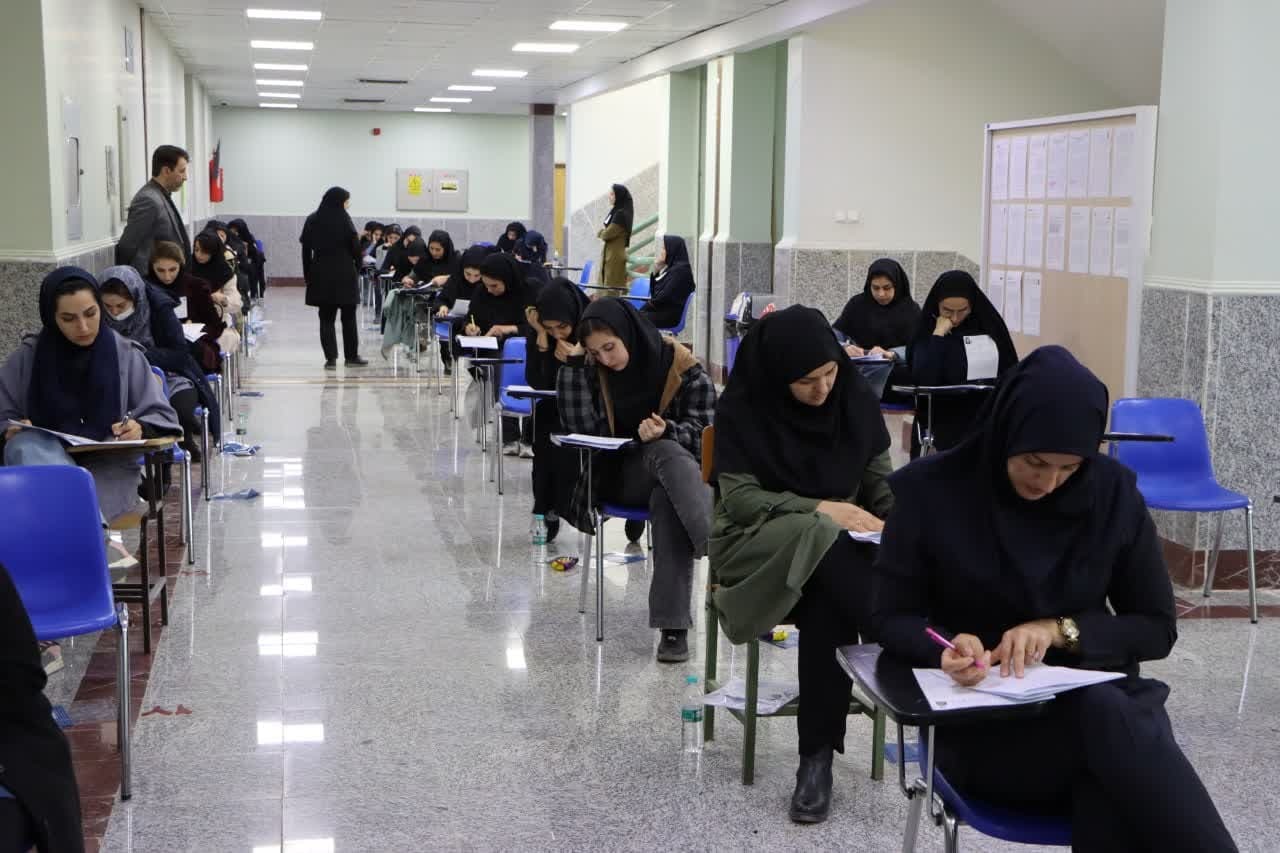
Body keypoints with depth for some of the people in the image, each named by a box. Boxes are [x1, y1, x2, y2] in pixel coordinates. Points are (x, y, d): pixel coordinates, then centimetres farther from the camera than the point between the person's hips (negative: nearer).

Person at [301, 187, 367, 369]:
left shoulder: (312, 220, 5)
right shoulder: (343, 219, -8)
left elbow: (306, 250, 5)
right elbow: (355, 246, -9)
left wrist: (308, 275, 9)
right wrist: (357, 268, 5)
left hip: (321, 276, 3)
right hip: (344, 275, -3)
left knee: (326, 318, 6)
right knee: (348, 317, 8)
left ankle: (331, 358, -2)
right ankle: (351, 356, 13)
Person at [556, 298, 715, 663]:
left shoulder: (682, 367, -4)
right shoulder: (595, 369, 3)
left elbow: (703, 428, -6)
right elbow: (582, 425, -8)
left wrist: (666, 431, -27)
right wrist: (574, 364, -14)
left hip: (681, 470, 0)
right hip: (622, 474, 1)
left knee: (667, 500, -37)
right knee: (667, 454, -34)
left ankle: (674, 625, -43)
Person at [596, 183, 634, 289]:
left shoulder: (621, 214, -15)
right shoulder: (616, 212, 14)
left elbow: (607, 234, -18)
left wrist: (600, 232, 2)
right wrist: (603, 232, -4)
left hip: (615, 257, -10)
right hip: (609, 255, 10)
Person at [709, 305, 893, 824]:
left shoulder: (857, 399, 0)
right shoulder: (742, 407, -10)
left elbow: (881, 479, 8)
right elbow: (738, 497, -14)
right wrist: (822, 508, -24)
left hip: (843, 541, 3)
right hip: (760, 541, -2)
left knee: (827, 606, -35)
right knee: (824, 544, -38)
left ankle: (817, 755, -25)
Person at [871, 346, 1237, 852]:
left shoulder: (1113, 493, -2)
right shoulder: (931, 491, -7)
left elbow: (1157, 628, 5)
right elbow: (891, 619, 0)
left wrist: (1062, 631, -13)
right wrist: (946, 648, -22)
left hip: (1099, 698, 2)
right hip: (983, 720, -1)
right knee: (1109, 724, -35)